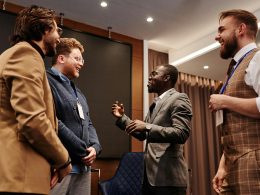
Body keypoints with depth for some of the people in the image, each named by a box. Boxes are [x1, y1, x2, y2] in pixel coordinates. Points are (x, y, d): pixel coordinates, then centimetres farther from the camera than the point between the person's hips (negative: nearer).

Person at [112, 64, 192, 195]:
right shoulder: (155, 104, 18)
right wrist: (122, 117, 13)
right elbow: (142, 135, 21)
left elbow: (181, 134, -21)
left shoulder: (179, 99, -8)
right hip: (150, 175, 8)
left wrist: (148, 127, -27)